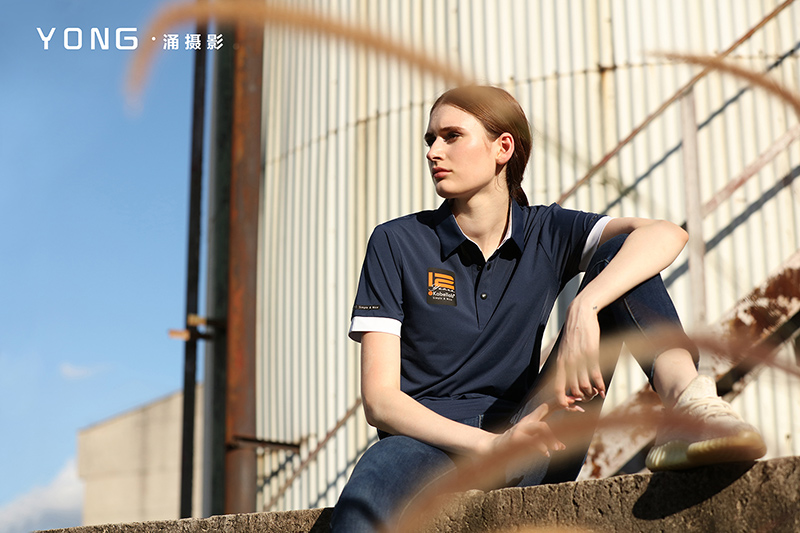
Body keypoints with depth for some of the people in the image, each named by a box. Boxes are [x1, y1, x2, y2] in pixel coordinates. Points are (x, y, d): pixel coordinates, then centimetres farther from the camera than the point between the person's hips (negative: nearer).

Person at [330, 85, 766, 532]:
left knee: (619, 254, -10)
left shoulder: (546, 233, 7)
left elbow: (666, 235, -11)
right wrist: (491, 445, -22)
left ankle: (683, 393, -33)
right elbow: (379, 398, -7)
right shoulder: (396, 244, 1)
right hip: (431, 443, -3)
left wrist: (583, 310, -28)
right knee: (380, 470, -45)